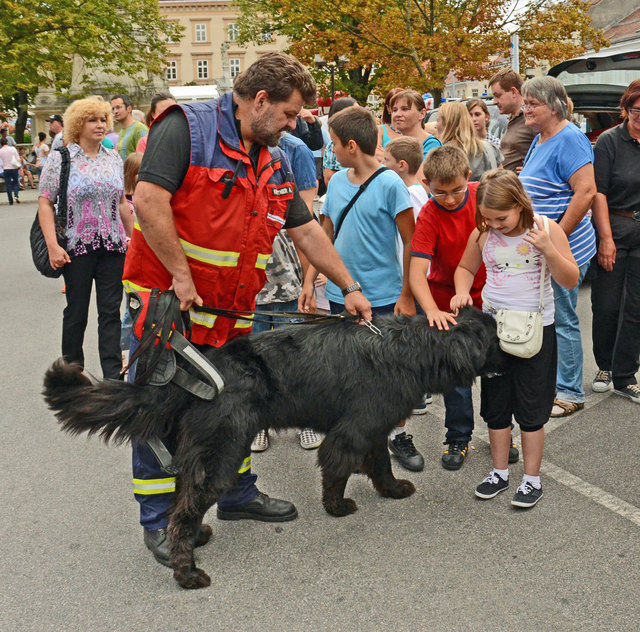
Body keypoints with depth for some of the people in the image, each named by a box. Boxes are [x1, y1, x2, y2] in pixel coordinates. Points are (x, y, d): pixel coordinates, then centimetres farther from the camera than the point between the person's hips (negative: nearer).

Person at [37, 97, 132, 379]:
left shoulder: (113, 158, 10)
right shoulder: (60, 158, -3)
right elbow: (45, 202, -6)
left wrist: (132, 236, 15)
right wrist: (52, 245, -14)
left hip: (112, 246, 3)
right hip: (77, 247, -3)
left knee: (111, 311, 3)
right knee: (76, 311, 7)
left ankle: (113, 374, 7)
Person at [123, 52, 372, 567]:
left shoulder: (274, 161, 10)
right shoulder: (186, 127, -14)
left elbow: (306, 230, 15)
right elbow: (149, 200, -24)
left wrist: (350, 287, 13)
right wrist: (181, 275, -22)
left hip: (231, 309, 7)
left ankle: (237, 494, 36)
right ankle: (160, 521, 16)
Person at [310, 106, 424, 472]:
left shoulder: (390, 184, -13)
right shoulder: (337, 182, 4)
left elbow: (411, 242, -10)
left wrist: (407, 295, -11)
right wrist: (310, 280, 5)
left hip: (384, 296, -5)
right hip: (341, 294, 5)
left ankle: (398, 435, 23)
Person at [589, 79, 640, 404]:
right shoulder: (610, 141, -5)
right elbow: (599, 192, -8)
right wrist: (606, 238, -12)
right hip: (614, 228, -2)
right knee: (606, 304, 3)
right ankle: (604, 367, 25)